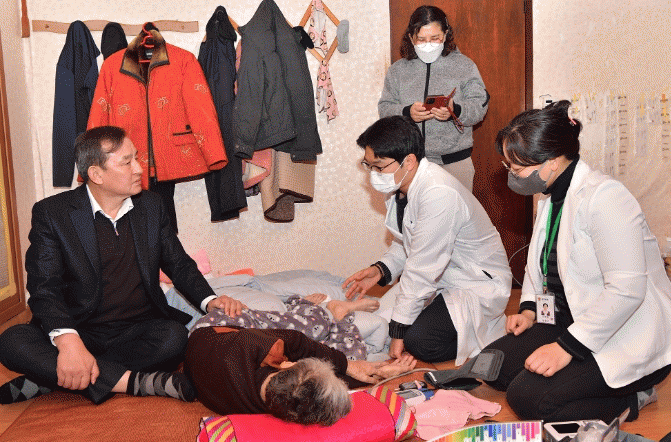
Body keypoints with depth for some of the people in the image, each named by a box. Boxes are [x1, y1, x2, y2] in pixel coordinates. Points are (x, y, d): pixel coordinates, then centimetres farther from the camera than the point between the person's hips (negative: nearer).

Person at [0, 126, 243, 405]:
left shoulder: (150, 206, 8)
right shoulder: (51, 213, -3)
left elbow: (179, 265, 14)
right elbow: (44, 288, -13)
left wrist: (210, 301, -7)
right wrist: (68, 340, -32)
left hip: (139, 330, 2)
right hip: (81, 331, -2)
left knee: (175, 337, -31)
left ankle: (49, 379, -22)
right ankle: (134, 382, -31)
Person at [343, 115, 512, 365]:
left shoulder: (439, 194, -31)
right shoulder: (398, 186, -2)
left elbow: (422, 270, -29)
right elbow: (403, 244, 13)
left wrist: (399, 329, -23)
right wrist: (381, 270, -9)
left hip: (478, 284, -8)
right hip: (440, 277, 9)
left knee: (420, 341, -26)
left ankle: (486, 327, 1)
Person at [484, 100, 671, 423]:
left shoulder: (603, 197, -23)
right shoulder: (550, 194, 8)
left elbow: (627, 290, -29)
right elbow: (541, 262, 23)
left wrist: (567, 347, -27)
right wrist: (529, 309, 6)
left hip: (627, 343, -10)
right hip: (573, 323, 10)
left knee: (526, 397, -21)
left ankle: (628, 399, 0)